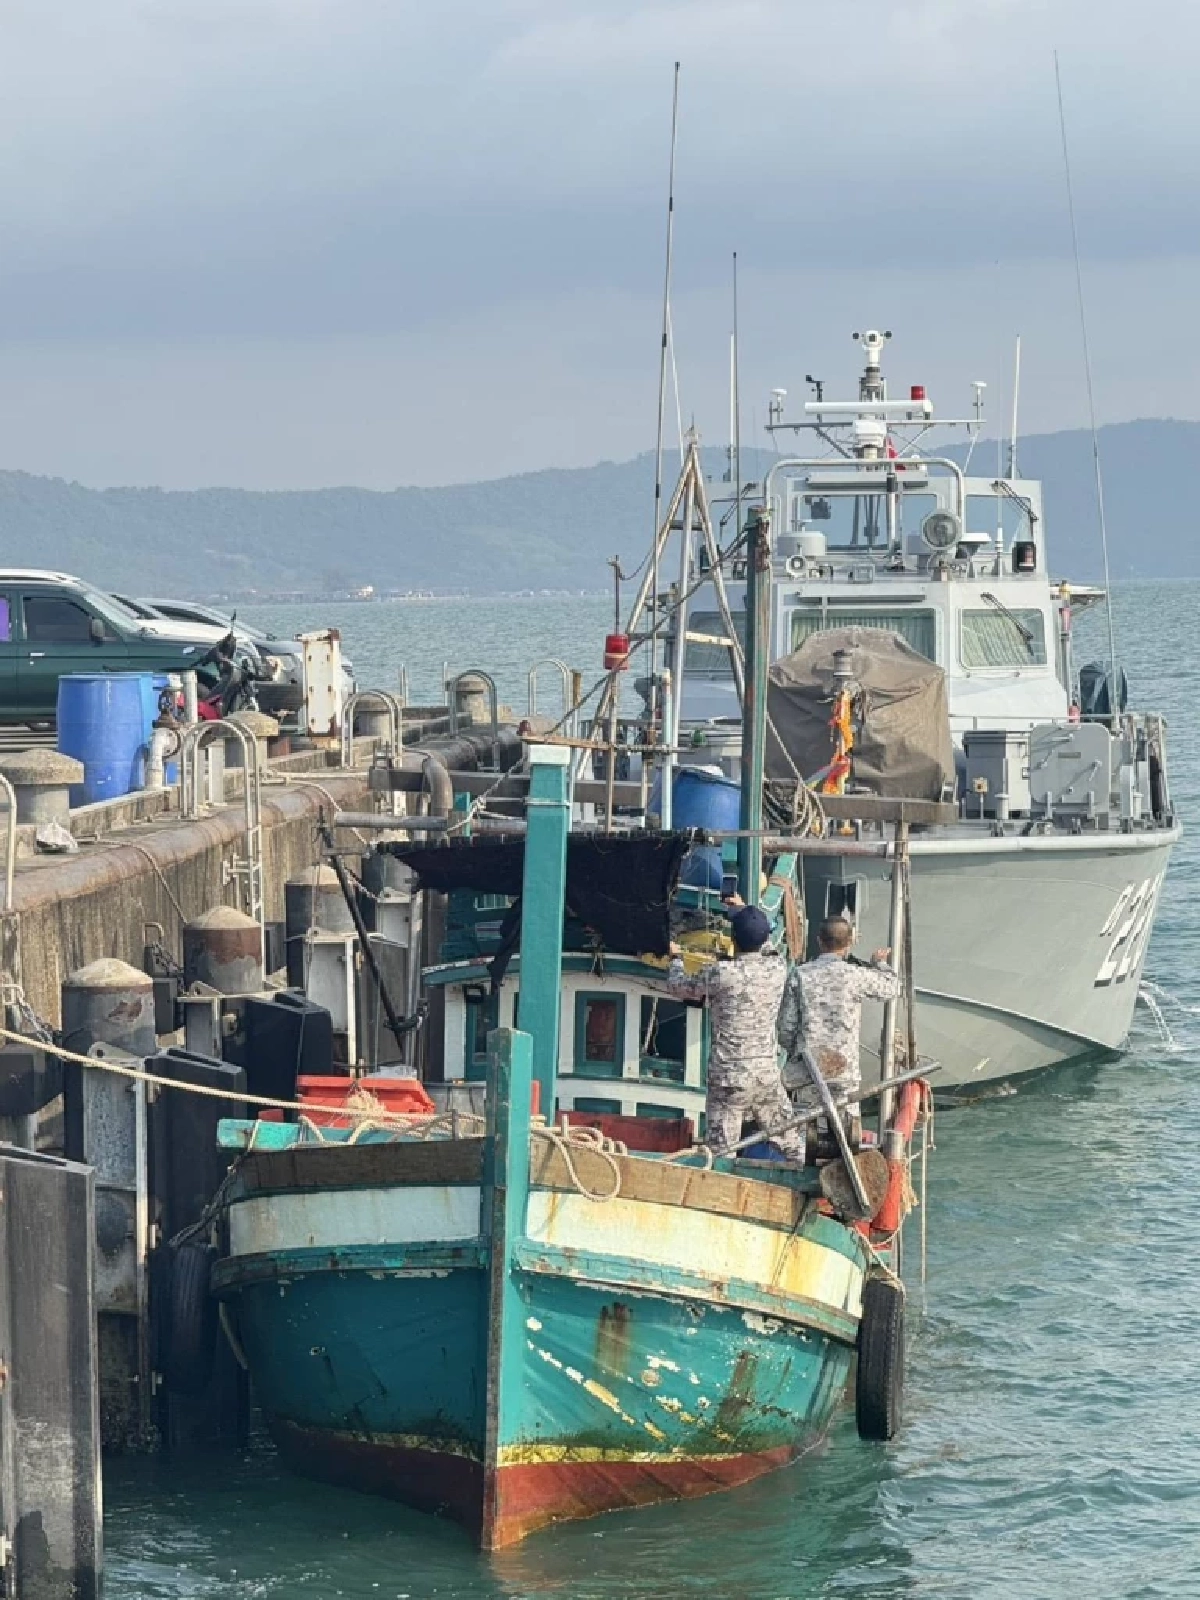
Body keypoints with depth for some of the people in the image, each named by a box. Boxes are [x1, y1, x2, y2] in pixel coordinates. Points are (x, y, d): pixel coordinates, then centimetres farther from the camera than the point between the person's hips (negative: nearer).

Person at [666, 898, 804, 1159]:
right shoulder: (778, 968, -2)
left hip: (729, 1080, -4)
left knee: (721, 1155, -3)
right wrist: (744, 911, 37)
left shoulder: (720, 973, -15)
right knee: (793, 1147, 15)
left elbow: (679, 988, 4)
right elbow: (764, 947, 24)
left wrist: (675, 957, 25)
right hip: (768, 1076, 4)